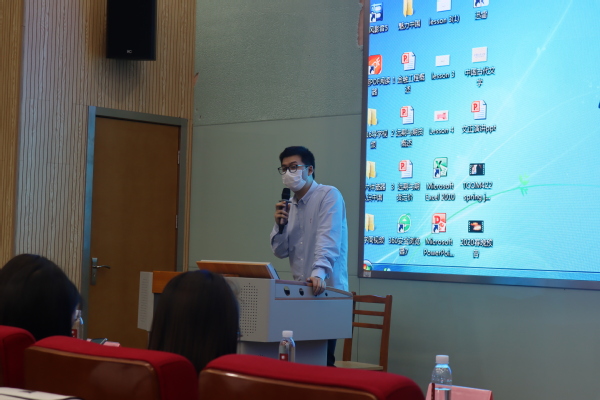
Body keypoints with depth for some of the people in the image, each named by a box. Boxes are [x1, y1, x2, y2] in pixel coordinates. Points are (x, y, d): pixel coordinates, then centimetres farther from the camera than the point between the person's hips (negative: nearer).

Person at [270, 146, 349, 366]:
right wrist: (280, 224, -5)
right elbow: (280, 251, 12)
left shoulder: (329, 195, -9)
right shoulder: (289, 205, 13)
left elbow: (328, 240, -23)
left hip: (327, 289, -7)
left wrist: (319, 273, -37)